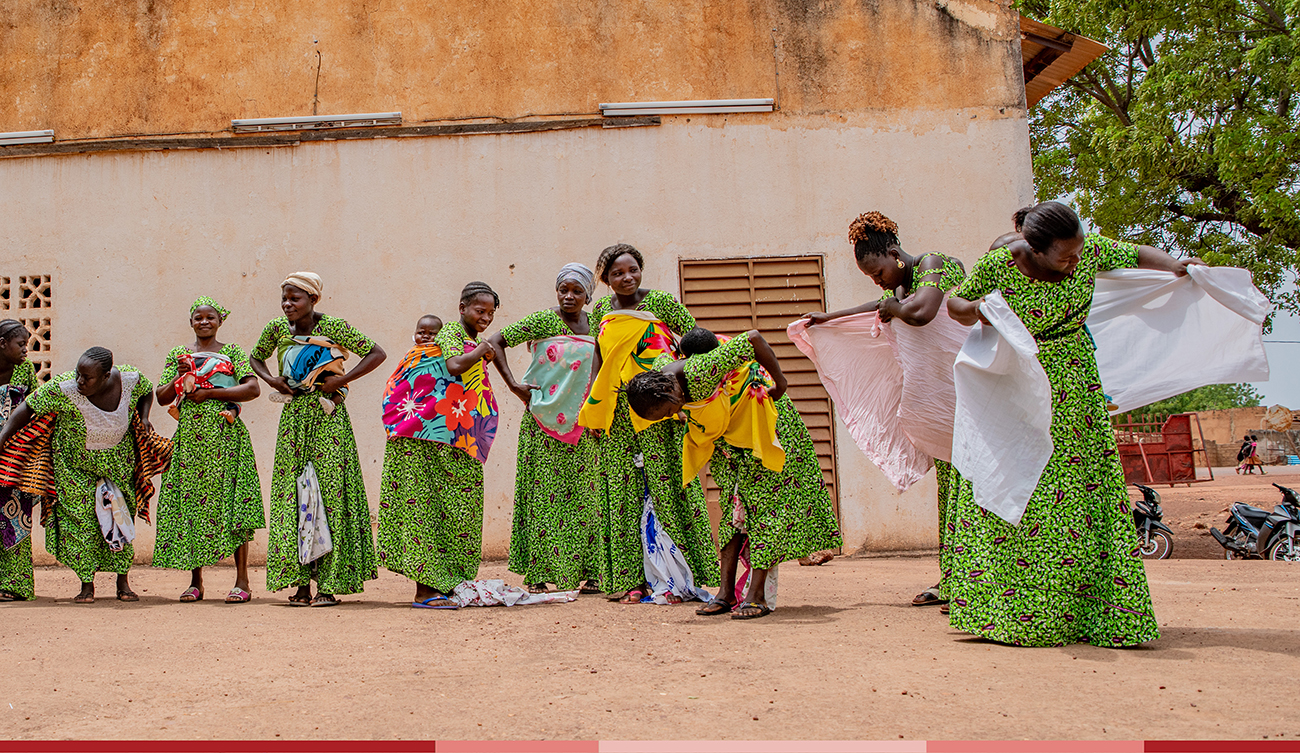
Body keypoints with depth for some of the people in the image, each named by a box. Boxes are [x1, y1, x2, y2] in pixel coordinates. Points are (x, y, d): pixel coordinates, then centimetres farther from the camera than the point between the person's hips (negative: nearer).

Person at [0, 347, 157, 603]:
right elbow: (27, 409, -20)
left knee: (120, 516, 3)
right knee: (81, 517, -5)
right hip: (74, 461, -2)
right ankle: (87, 585, 8)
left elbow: (147, 391, 3)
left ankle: (123, 582, 14)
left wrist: (143, 418, -11)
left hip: (118, 460, 2)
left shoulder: (131, 379, -20)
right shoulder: (63, 389, -29)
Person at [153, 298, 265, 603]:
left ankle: (242, 582, -2)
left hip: (225, 435, -3)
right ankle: (196, 582, 10)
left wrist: (210, 392, -11)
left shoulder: (232, 352, 7)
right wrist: (179, 377, -6)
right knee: (189, 501, 1)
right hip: (188, 436, 3)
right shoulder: (178, 354, 15)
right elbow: (161, 397, 12)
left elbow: (253, 389, -6)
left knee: (230, 503, -6)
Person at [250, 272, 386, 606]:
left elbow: (377, 354, -5)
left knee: (329, 491, -5)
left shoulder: (335, 327, -8)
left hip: (327, 416, -4)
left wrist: (342, 379, -13)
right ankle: (301, 582, 6)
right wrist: (271, 379, 3)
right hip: (294, 415, 4)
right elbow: (255, 357, 24)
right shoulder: (276, 328, 5)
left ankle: (329, 584, -1)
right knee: (292, 494, 1)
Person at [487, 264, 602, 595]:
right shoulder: (543, 320, -5)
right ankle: (538, 574, 2)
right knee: (544, 492, -3)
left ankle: (583, 571, 12)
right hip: (544, 422, -5)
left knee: (582, 495, 5)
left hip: (581, 423, 5)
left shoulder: (593, 322, 10)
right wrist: (513, 385, -11)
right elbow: (495, 341, -5)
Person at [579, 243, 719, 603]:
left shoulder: (660, 301, 0)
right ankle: (631, 579, 7)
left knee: (667, 482, -6)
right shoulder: (601, 310, 12)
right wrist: (592, 407, 11)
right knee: (622, 489, 2)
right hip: (616, 410, 4)